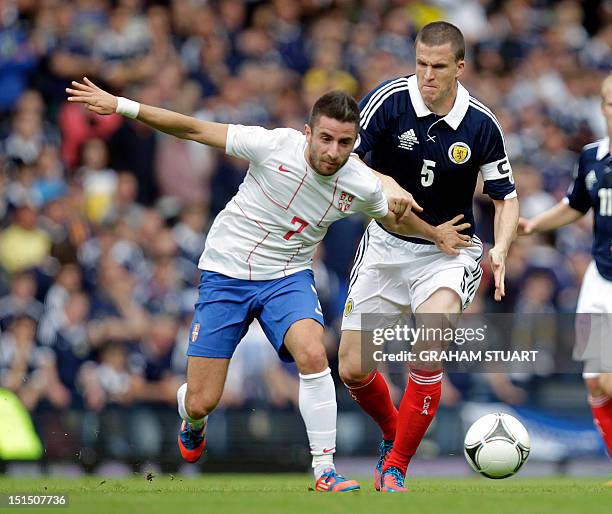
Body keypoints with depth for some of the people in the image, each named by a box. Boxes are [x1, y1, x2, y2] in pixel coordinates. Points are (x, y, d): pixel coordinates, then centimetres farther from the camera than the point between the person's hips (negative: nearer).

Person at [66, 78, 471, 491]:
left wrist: (435, 234, 10)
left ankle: (325, 471, -21)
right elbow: (194, 130, -15)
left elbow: (395, 218, 15)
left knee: (312, 353, -32)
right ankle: (192, 423, 38)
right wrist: (121, 106, -18)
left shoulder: (363, 186, -12)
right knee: (201, 403, -3)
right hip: (225, 274, -1)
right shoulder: (274, 146, -21)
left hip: (288, 278, 1)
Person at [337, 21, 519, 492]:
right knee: (353, 370, 0)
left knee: (427, 350, -27)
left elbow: (506, 197, 1)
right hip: (387, 246, 2)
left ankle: (396, 467, -10)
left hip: (449, 251, -1)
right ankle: (393, 436, 33)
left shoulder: (482, 125, -11)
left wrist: (500, 249, -18)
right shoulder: (389, 100, -14)